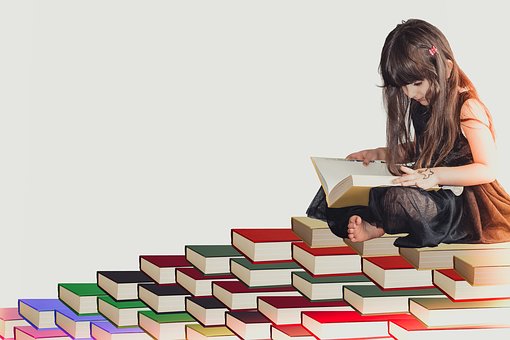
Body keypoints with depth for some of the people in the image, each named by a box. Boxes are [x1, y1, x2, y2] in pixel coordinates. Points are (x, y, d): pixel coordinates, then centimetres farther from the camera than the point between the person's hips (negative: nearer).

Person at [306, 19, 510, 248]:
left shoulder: (467, 109, -17)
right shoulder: (422, 106, 9)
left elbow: (487, 170, -22)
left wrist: (435, 175, -32)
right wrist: (378, 154, 11)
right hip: (432, 194, 9)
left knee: (397, 199, -35)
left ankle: (375, 227, -5)